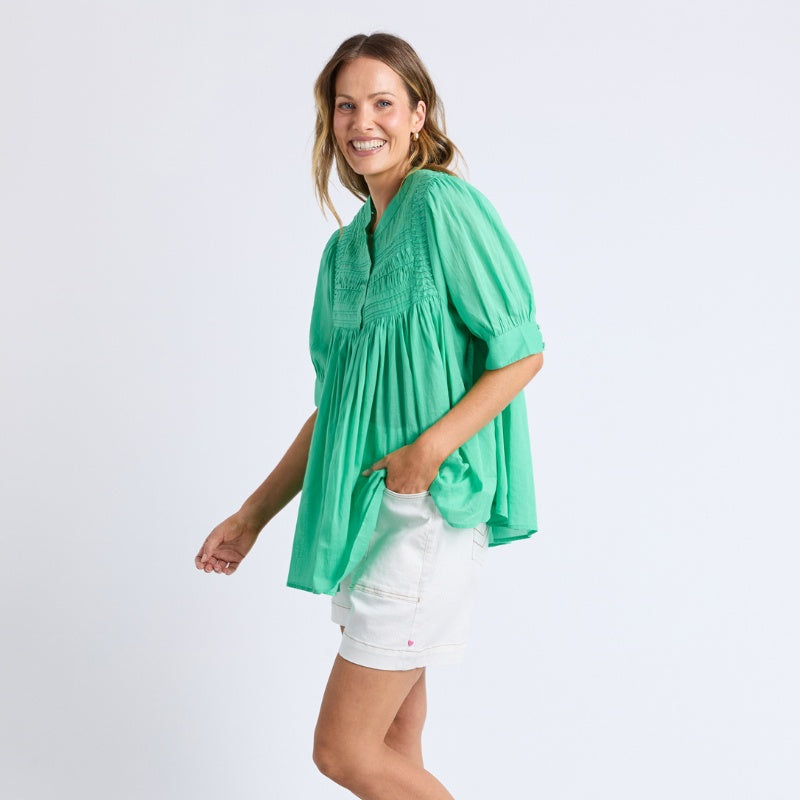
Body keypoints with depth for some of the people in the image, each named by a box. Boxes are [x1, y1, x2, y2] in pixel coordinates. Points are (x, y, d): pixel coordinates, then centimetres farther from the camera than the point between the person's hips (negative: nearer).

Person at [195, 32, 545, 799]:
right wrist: (252, 517, 17)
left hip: (431, 505, -8)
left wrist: (429, 449, -21)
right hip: (365, 508, 8)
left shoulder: (443, 205, -9)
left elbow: (521, 351, -12)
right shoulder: (346, 246, 15)